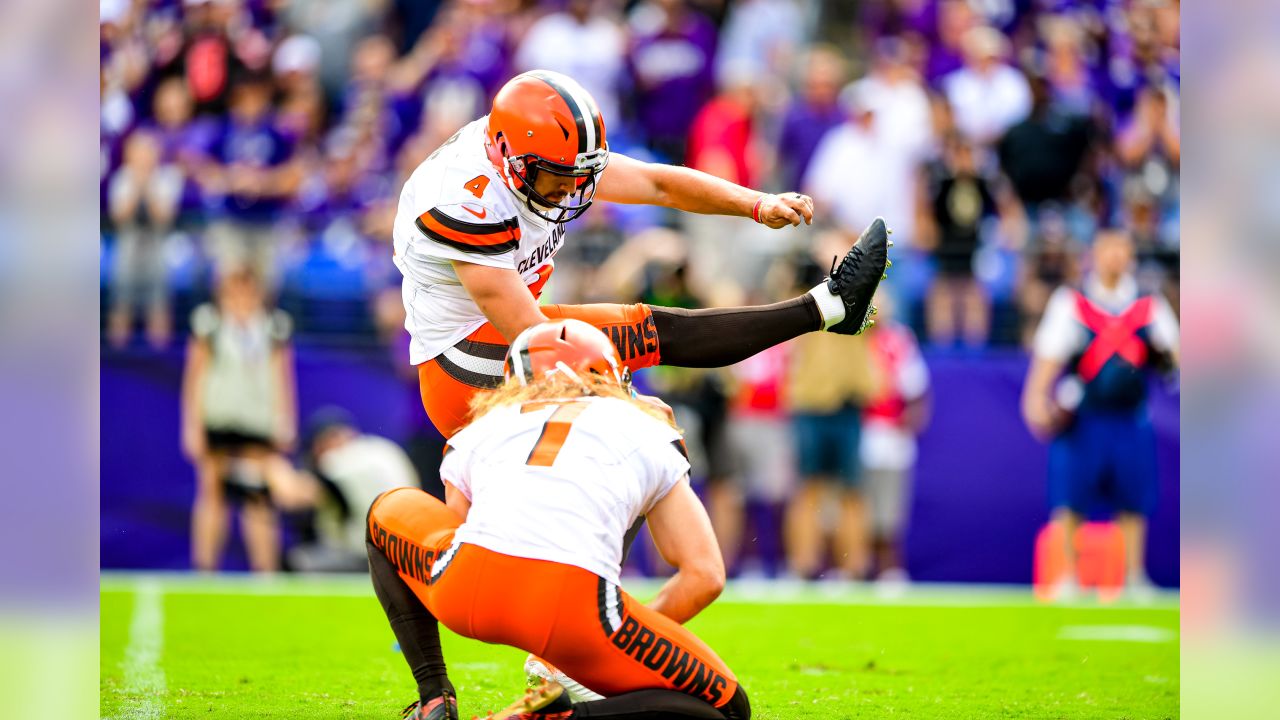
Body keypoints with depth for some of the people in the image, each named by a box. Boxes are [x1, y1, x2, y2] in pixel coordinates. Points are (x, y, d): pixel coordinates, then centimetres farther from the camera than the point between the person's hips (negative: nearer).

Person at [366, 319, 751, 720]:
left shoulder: (477, 432, 30)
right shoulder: (647, 431, 26)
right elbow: (704, 575, 20)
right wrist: (618, 644, 31)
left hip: (465, 594, 3)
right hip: (574, 607, -3)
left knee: (392, 510, 37)